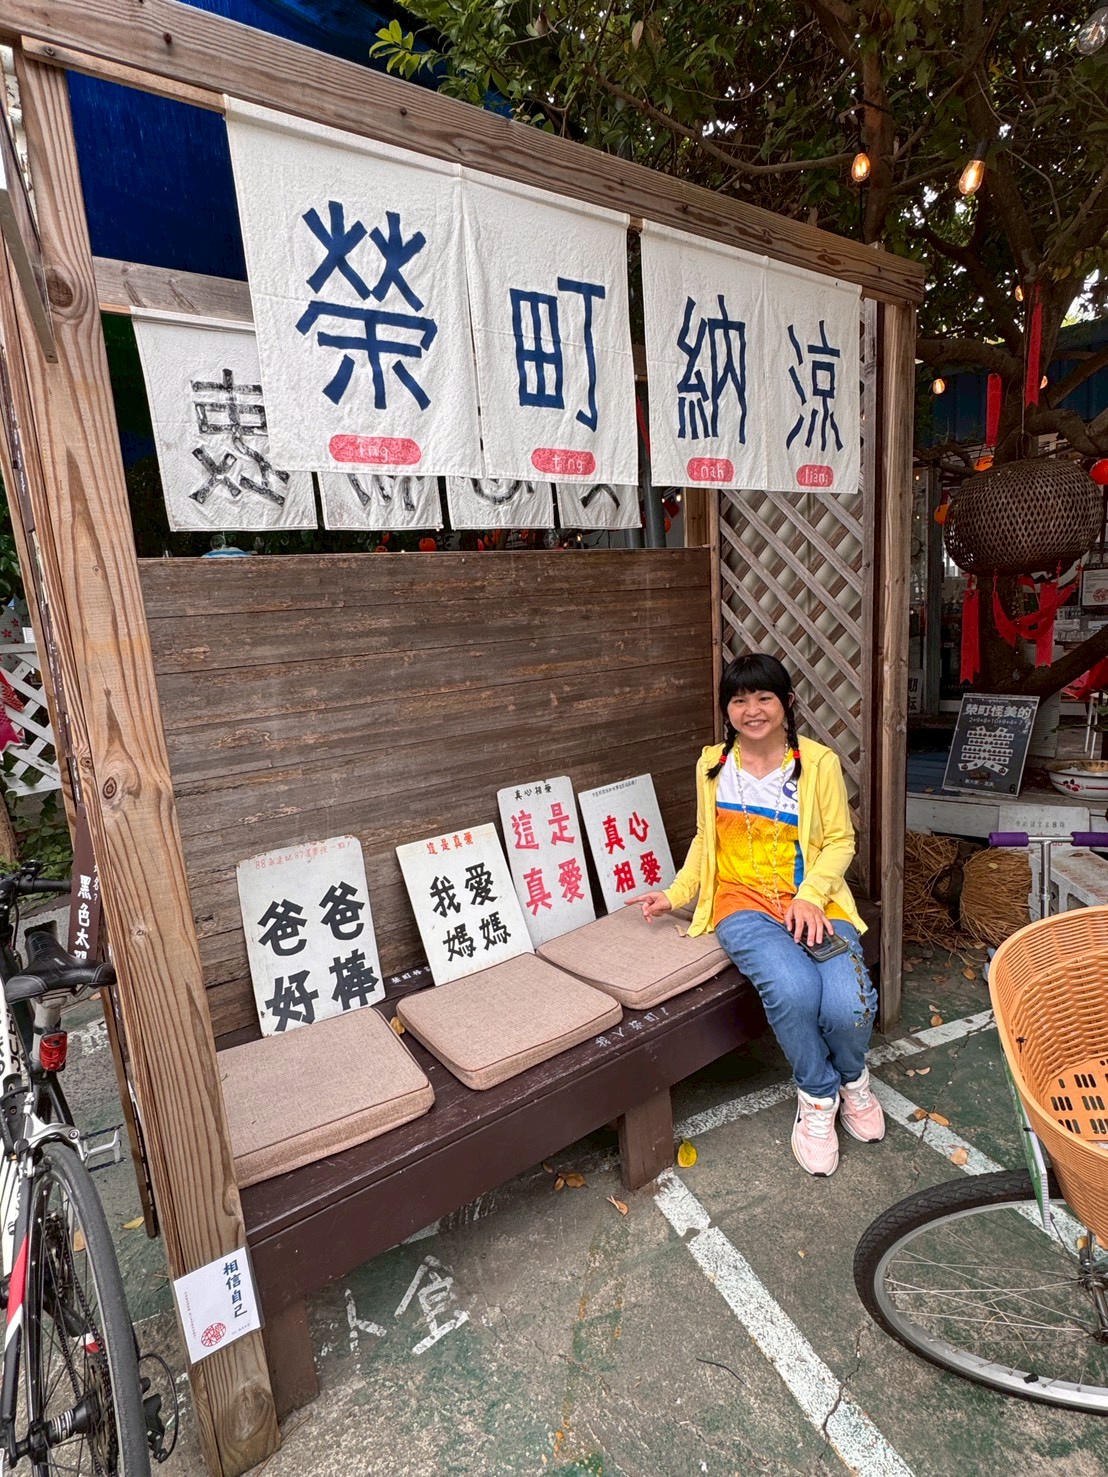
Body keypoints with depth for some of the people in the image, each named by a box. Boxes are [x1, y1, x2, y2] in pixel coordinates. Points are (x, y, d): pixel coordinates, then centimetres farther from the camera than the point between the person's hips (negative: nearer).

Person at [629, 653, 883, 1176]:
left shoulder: (818, 762, 0)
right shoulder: (713, 764, 7)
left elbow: (840, 840, 2)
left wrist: (810, 897, -14)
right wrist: (675, 894, 7)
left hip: (814, 902, 0)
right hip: (744, 903, 0)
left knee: (849, 1004, -24)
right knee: (794, 989, -30)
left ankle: (851, 1076, 18)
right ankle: (817, 1094, 5)